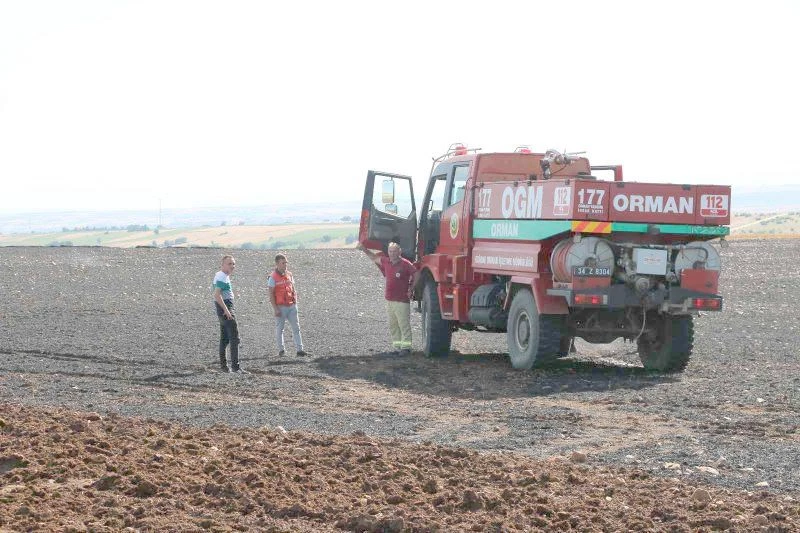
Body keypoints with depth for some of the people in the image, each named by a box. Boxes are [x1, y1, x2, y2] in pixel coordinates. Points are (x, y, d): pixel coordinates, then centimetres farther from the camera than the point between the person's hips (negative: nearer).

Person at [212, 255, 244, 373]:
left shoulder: (219, 275, 17)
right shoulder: (222, 277, -16)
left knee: (224, 339, 14)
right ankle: (235, 366, -14)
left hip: (223, 309, 11)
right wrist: (226, 310, -26)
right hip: (225, 307, -11)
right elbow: (217, 295, -26)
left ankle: (223, 366, 18)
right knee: (234, 339, -11)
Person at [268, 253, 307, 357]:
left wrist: (295, 301, 4)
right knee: (279, 329, 5)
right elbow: (271, 294, -9)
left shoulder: (289, 275, 9)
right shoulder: (273, 277, -8)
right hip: (280, 307, -5)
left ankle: (299, 349, 1)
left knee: (296, 328, 1)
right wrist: (275, 309, -14)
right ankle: (281, 349, 16)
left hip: (291, 306, 5)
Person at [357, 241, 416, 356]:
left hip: (402, 300, -7)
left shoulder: (405, 264, -9)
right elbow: (374, 257, 24)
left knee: (404, 324, -6)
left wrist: (411, 289, -3)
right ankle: (397, 346, 16)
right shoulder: (386, 262, 9)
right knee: (393, 326, 10)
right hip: (389, 299, 7)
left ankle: (406, 347, -2)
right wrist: (363, 249, 19)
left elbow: (416, 275, -2)